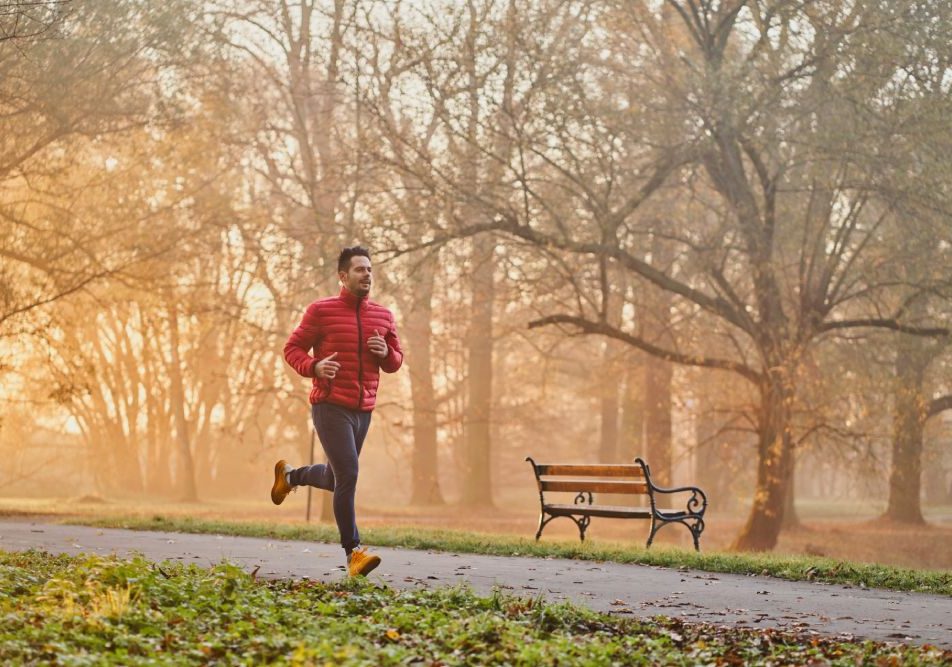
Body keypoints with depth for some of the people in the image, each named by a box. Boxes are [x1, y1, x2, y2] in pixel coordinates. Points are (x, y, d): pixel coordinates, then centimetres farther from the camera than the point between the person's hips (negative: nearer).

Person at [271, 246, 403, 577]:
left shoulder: (383, 316, 9)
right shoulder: (321, 310, -5)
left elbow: (396, 362, 17)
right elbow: (292, 349, 0)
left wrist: (386, 352, -7)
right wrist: (314, 367, -20)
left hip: (363, 411, 6)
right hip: (331, 408, -6)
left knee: (336, 478, 18)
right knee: (348, 475, -17)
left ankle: (289, 475, 48)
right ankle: (353, 552, -8)